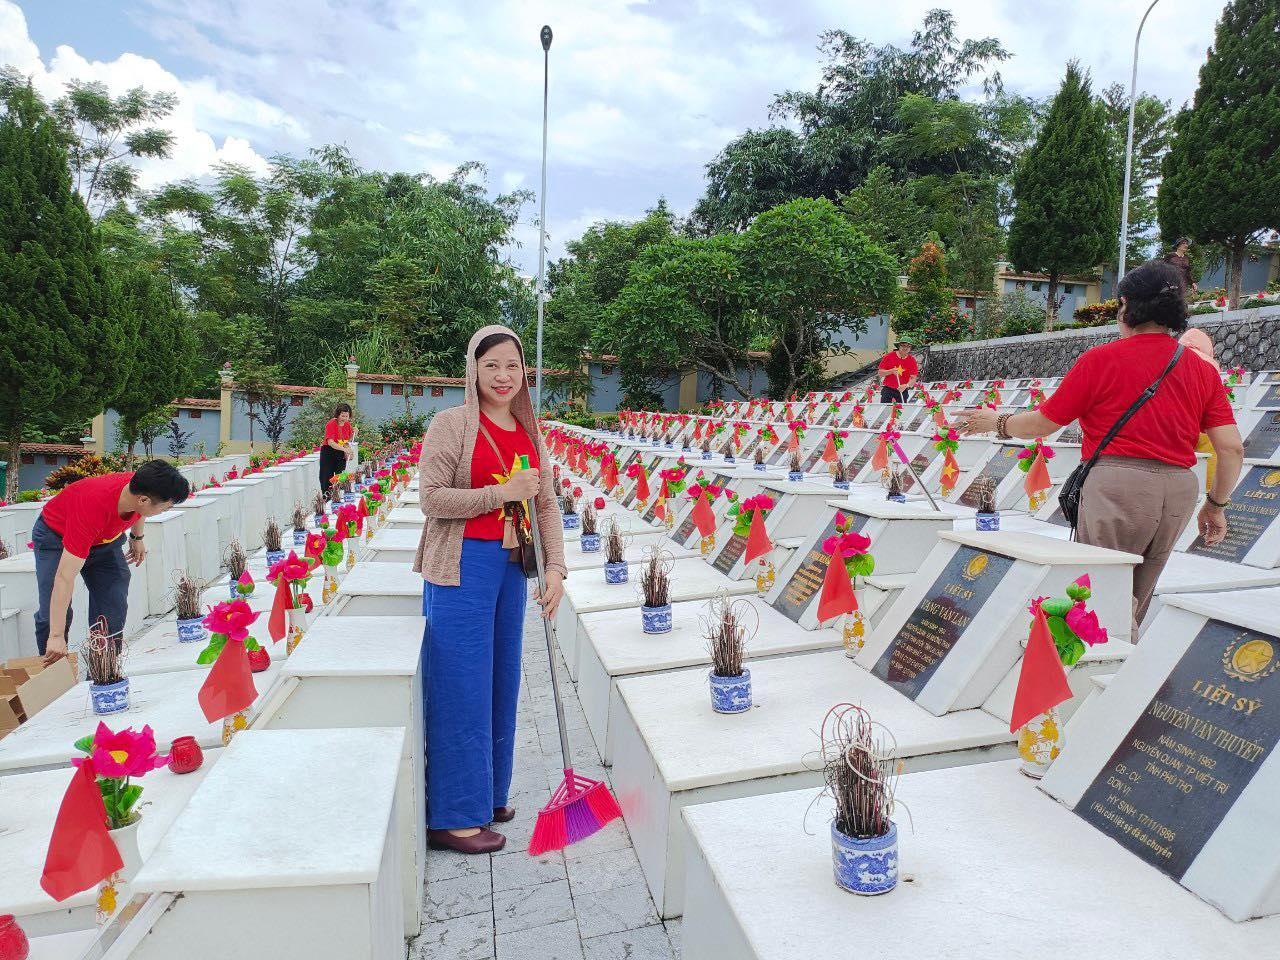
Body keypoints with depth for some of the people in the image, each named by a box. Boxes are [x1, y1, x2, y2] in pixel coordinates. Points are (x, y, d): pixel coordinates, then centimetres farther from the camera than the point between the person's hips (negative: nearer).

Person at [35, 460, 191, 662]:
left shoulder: (138, 488, -28)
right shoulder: (93, 507, -45)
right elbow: (65, 576, -45)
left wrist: (137, 537, 17)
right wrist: (56, 636, -46)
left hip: (104, 538, 5)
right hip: (56, 537, -5)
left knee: (113, 613, -2)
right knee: (52, 616, -17)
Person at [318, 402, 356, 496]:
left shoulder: (348, 424, 3)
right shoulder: (331, 424, -16)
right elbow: (330, 442, -28)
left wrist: (353, 433, -5)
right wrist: (345, 449, -40)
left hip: (341, 454, 5)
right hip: (328, 453, -5)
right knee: (327, 479, -4)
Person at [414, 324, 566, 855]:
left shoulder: (529, 431, 10)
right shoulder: (451, 423, -8)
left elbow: (547, 504, 7)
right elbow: (433, 498, -15)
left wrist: (555, 568, -3)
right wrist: (504, 492, -19)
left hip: (510, 565, 7)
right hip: (462, 566, -6)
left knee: (500, 683, 16)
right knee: (462, 689, 0)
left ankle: (486, 793, 34)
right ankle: (453, 817, 14)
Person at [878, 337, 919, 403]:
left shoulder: (912, 360, 0)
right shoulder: (889, 356, -4)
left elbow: (913, 378, -2)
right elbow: (880, 372, -2)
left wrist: (906, 385, -22)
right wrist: (891, 371, -20)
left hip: (902, 390, 1)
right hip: (888, 388, -1)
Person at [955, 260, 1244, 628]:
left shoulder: (1101, 359, -3)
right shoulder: (1203, 370, 11)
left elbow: (1043, 422, 2)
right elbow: (1232, 449, 6)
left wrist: (997, 422, 20)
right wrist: (1216, 505, 19)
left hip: (1117, 483, -6)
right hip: (1179, 490, 6)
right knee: (1133, 607, 18)